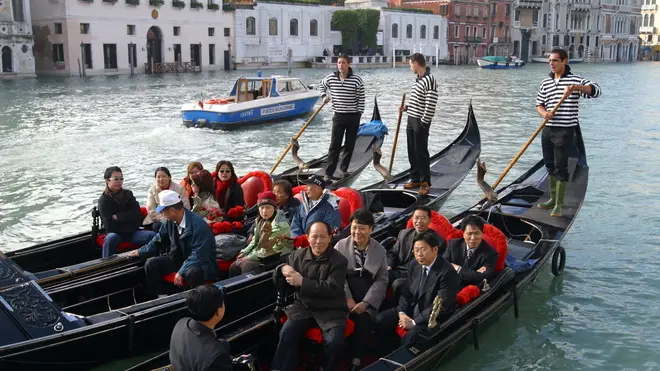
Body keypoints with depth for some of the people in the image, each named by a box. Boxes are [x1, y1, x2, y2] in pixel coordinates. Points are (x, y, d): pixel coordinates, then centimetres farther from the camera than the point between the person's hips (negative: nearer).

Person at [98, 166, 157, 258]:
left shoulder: (128, 194, 12)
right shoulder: (103, 200, 0)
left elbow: (136, 214, 0)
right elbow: (109, 224, -8)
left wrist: (117, 217, -7)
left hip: (133, 232, 3)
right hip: (115, 232, -3)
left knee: (153, 235, -23)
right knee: (110, 238, -37)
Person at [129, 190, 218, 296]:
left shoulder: (198, 225, -27)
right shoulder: (170, 221, -2)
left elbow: (198, 255, -30)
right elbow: (159, 241, 17)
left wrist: (181, 272, -33)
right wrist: (140, 252, 20)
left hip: (202, 263, -8)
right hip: (180, 259, 8)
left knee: (192, 273, -41)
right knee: (151, 264, -6)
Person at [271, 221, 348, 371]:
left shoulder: (338, 260, -6)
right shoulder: (297, 255, 7)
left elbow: (332, 288, -18)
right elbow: (277, 278, 16)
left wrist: (302, 281, -22)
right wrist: (283, 269, -10)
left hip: (330, 310, -2)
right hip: (303, 306, 3)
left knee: (335, 341, -26)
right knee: (286, 334, -24)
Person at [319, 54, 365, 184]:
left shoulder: (357, 80, -7)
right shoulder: (330, 78, -1)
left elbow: (361, 98, -2)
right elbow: (322, 85, 22)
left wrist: (359, 114, -5)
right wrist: (324, 96, 7)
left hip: (353, 117, 0)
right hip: (338, 116, 0)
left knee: (349, 145, 9)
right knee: (334, 146, -5)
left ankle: (343, 168, 25)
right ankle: (328, 174, -5)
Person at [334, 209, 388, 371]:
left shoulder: (380, 250, 7)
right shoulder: (341, 245, 5)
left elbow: (382, 279, 3)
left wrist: (365, 302, -9)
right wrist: (348, 298, -13)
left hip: (368, 298, 0)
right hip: (344, 295, 0)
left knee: (363, 320, -27)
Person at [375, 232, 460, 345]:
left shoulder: (447, 272, -20)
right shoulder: (413, 265, 3)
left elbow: (441, 306, -23)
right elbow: (407, 292, 10)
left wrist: (414, 322, -22)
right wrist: (401, 312, -9)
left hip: (431, 318, -7)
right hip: (410, 310, 7)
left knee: (410, 337, -32)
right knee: (380, 320, -10)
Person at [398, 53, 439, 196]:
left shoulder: (429, 80, -18)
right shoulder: (418, 79, 12)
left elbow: (430, 105, -21)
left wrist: (423, 123, -20)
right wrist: (406, 107, 9)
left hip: (420, 122, -9)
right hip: (411, 120, 9)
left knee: (421, 152, -3)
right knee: (412, 151, 14)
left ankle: (425, 182, 5)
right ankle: (415, 179, 23)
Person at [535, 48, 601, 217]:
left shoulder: (575, 79, -5)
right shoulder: (545, 82, 11)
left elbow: (595, 90, -16)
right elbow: (539, 104, 12)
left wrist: (576, 87, -33)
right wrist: (544, 113, -10)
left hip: (565, 131, -6)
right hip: (547, 130, 6)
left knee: (561, 167, -5)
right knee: (550, 165, 14)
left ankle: (559, 205, 1)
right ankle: (553, 199, 26)